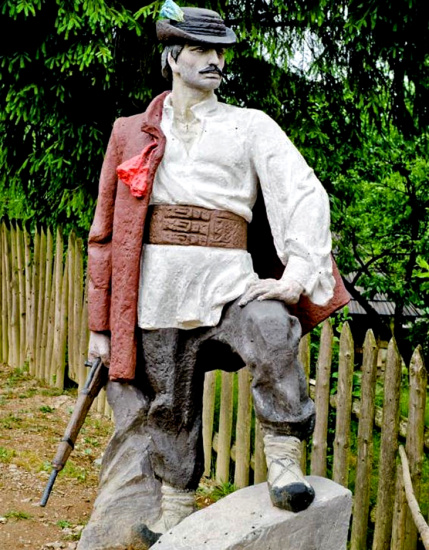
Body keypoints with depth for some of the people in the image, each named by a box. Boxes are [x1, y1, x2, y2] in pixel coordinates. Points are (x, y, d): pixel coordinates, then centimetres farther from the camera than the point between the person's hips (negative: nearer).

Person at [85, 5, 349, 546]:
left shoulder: (251, 126, 8)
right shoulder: (132, 133, 14)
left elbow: (305, 194, -4)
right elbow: (105, 232, 15)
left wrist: (298, 274, -21)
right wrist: (100, 325, 12)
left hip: (225, 277, -2)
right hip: (155, 285, 2)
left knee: (273, 329, -33)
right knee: (169, 410, 6)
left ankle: (284, 463, -20)